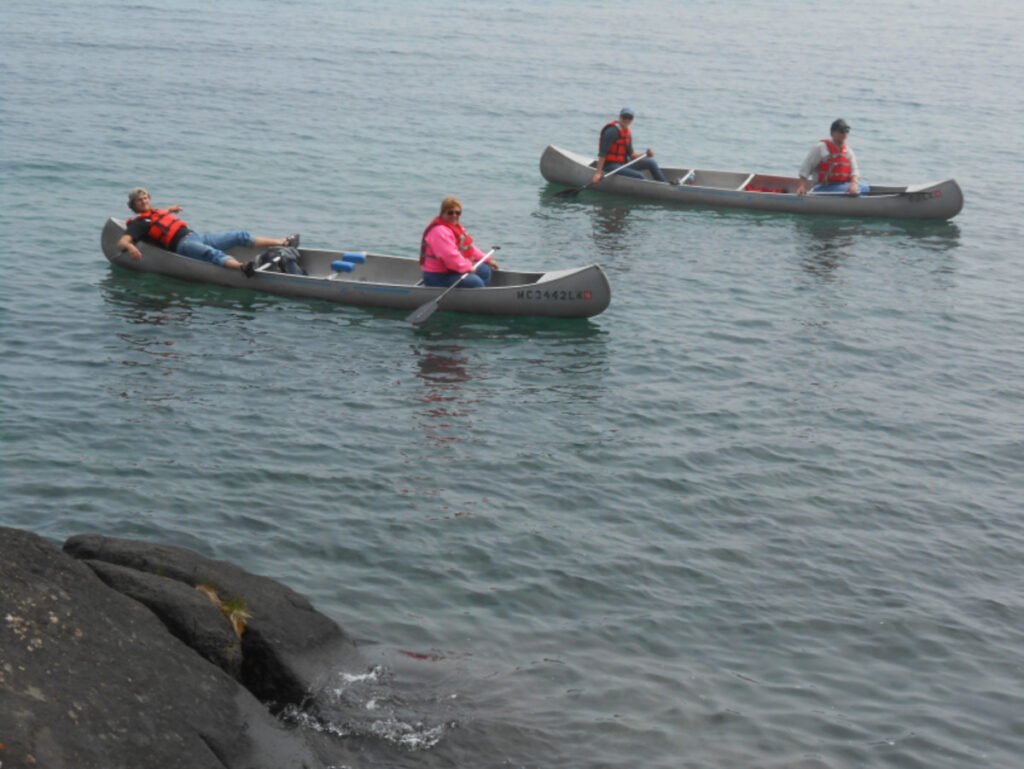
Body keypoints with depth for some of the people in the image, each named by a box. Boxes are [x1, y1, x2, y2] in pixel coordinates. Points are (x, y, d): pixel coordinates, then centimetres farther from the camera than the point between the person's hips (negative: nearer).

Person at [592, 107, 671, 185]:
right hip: (611, 165, -9)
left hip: (623, 164, 9)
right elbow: (602, 153, -23)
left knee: (651, 162, -1)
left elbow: (631, 154, 14)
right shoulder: (612, 131, -16)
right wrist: (598, 173, -29)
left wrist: (646, 154, -4)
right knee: (639, 176, -26)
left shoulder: (627, 134, 11)